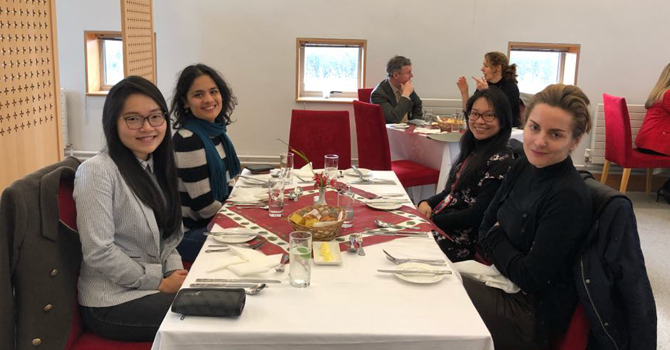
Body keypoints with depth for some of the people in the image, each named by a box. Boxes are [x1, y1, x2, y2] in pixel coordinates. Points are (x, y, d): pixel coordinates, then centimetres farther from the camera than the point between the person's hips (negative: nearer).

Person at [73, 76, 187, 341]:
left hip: (157, 284, 7)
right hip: (113, 301, -7)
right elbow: (99, 252, -20)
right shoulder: (97, 171, -16)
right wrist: (160, 283, -15)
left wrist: (176, 271, -4)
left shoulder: (155, 166, 8)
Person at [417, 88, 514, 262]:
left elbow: (479, 214, -17)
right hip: (439, 224, 8)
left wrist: (431, 220, -16)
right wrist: (427, 203, -2)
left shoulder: (502, 161, -13)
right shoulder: (472, 150, 13)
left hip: (461, 241, -7)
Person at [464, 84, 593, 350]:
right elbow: (486, 224, 7)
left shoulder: (568, 197, -25)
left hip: (536, 316, -7)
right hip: (505, 283, 7)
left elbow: (531, 277, -22)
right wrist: (502, 255, -11)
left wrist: (494, 238, -8)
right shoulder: (524, 166, -1)